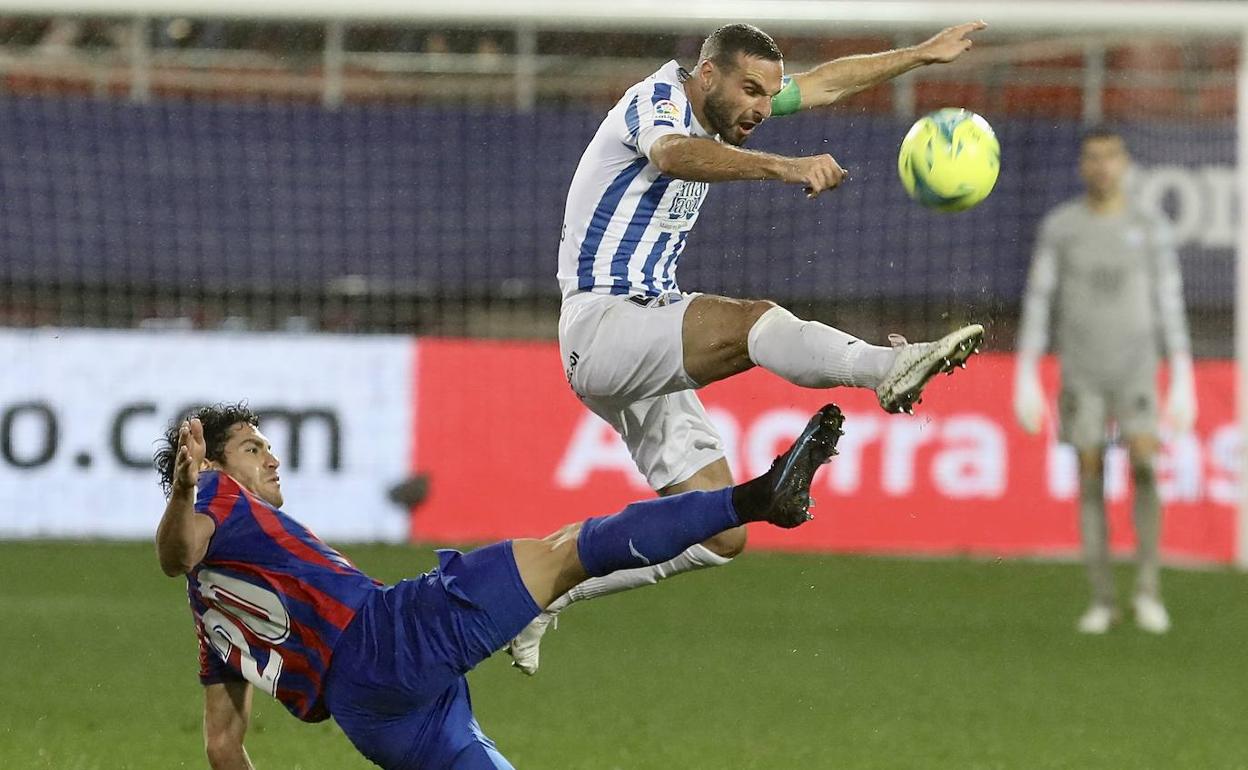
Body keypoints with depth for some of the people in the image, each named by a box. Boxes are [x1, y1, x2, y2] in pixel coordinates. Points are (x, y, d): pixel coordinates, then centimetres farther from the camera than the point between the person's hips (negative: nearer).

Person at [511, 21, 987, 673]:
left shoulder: (720, 107, 13)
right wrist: (784, 168, -53)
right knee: (750, 322, -34)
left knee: (719, 537, 3)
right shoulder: (655, 99, -13)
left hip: (646, 351, 10)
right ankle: (893, 367, -57)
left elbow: (824, 84, 27)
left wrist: (923, 54, 26)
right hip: (601, 322, -10)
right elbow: (673, 155, -38)